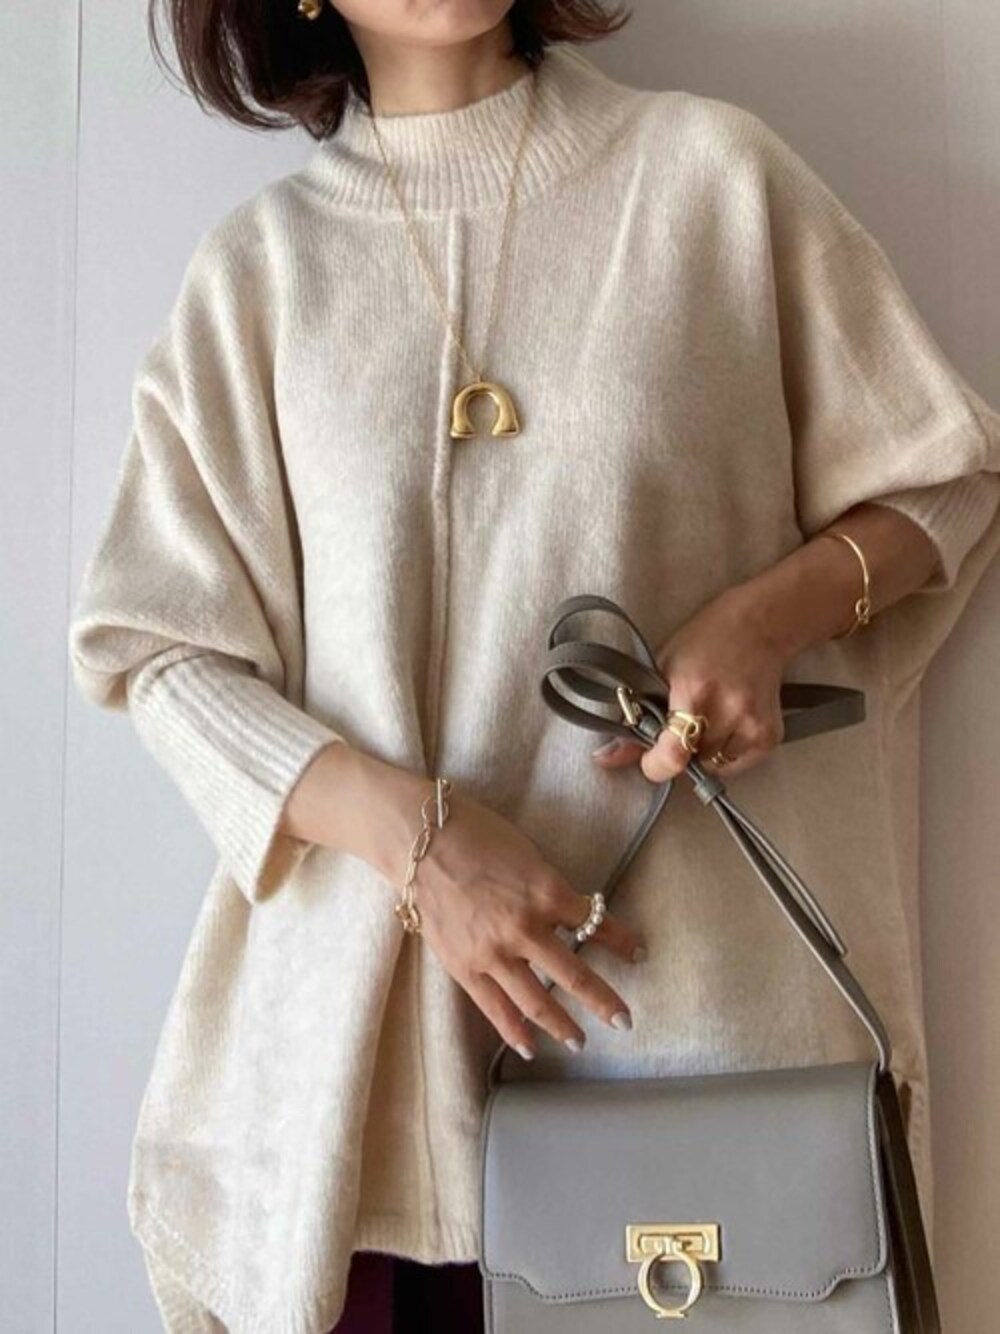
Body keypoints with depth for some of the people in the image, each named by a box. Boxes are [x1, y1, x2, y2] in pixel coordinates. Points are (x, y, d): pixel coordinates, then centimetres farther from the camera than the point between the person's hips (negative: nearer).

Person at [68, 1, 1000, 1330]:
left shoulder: (710, 168, 4)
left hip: (693, 982, 0)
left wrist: (765, 612, -12)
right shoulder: (257, 265, 7)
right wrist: (412, 830, -14)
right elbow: (159, 647, 3)